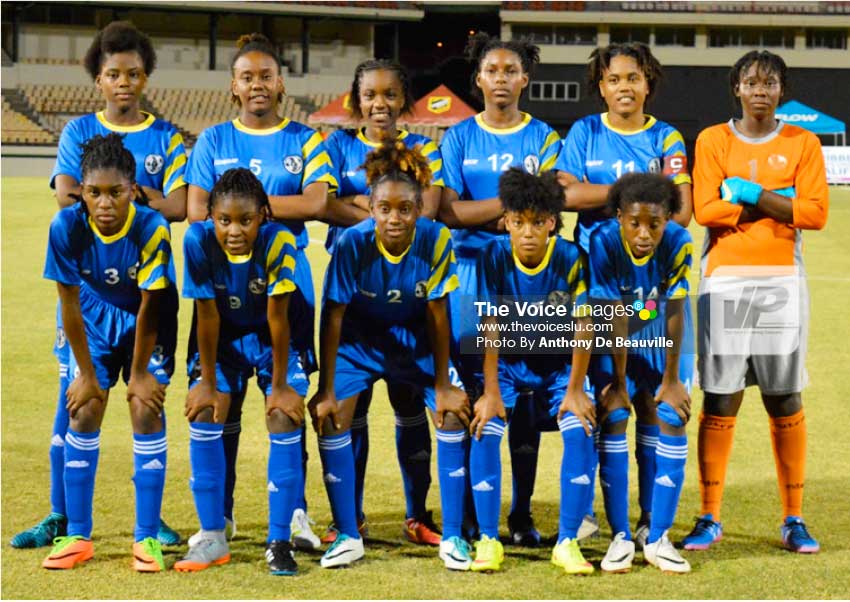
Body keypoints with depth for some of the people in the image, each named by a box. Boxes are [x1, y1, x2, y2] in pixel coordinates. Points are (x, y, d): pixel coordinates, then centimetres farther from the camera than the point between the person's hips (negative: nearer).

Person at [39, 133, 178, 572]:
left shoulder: (152, 228, -31)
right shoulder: (67, 227, -26)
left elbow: (149, 307, -21)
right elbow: (70, 304, -16)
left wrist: (139, 372, -14)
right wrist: (86, 372, -10)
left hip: (148, 322, -2)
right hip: (95, 318, 2)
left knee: (146, 411, -10)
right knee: (83, 413, -3)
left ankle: (146, 537, -2)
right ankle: (77, 536, 7)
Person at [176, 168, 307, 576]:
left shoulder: (278, 243, -31)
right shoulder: (198, 241, -27)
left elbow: (277, 318, -25)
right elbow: (207, 315, -19)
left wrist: (279, 385, -18)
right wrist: (207, 382, -12)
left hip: (272, 338, -1)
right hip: (224, 338, 2)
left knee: (285, 417, -16)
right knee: (203, 413, -13)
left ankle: (279, 542, -7)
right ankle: (212, 538, -1)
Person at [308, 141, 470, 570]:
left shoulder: (436, 241, -26)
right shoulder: (353, 243, -28)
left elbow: (437, 316, -17)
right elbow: (332, 318, -21)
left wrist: (442, 386, -12)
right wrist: (326, 390, -19)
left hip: (415, 340, 1)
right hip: (360, 338, 0)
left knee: (454, 414, -12)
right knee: (329, 418, -15)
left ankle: (452, 536, 0)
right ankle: (348, 537, -2)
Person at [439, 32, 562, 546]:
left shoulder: (543, 138, 9)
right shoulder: (459, 138, 8)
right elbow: (450, 211, -4)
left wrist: (484, 212, -14)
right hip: (472, 273, 0)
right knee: (474, 391, -3)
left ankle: (522, 513, 5)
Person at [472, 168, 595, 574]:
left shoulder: (570, 259, -21)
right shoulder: (494, 257, -18)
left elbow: (583, 327, -15)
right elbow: (490, 326, -15)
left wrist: (575, 390, -14)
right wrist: (491, 392, -16)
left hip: (559, 362, -1)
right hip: (508, 361, 1)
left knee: (580, 431, -22)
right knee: (484, 430, -20)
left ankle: (567, 543, -12)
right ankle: (488, 541, -9)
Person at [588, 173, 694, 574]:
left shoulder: (679, 244, -24)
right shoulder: (603, 242, -29)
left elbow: (675, 314, -17)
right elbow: (614, 319, -26)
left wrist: (671, 379, -11)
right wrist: (618, 383, -20)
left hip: (657, 340, 2)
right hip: (610, 343, -2)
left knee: (673, 418, -9)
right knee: (613, 417, -15)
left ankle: (658, 538, -1)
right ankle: (620, 537, -6)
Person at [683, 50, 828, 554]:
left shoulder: (802, 143, 8)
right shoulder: (713, 141, 7)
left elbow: (816, 212, -5)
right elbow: (706, 210, -6)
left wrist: (752, 193, -9)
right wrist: (777, 204, -7)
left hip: (782, 282, 1)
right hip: (724, 282, 0)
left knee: (786, 403, 2)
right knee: (719, 402, -1)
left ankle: (794, 520, 10)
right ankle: (710, 518, 7)